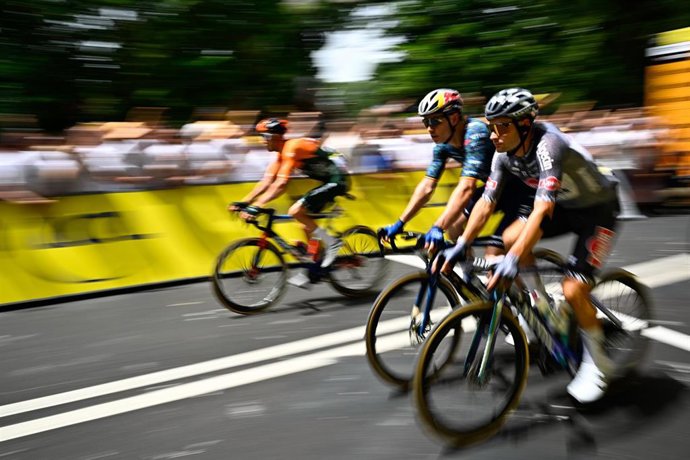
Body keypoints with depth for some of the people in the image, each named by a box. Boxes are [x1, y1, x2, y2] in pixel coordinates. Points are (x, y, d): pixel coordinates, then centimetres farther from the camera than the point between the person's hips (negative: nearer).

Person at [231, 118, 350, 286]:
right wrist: (244, 202, 1)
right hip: (330, 181, 10)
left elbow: (281, 184, -29)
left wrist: (256, 206, -32)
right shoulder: (283, 153, 10)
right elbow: (266, 181, 8)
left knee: (295, 211, -18)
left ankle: (332, 242, -7)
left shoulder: (292, 147, -20)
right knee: (306, 223, 11)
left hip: (336, 180, -10)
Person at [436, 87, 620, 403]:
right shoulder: (505, 153, -12)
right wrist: (460, 246, -19)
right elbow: (486, 202, -11)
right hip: (565, 206, 7)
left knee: (573, 290, -17)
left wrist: (512, 260, -53)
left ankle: (597, 363, 7)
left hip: (597, 211, -7)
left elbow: (542, 209, -44)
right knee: (510, 239, -12)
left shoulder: (548, 145, -34)